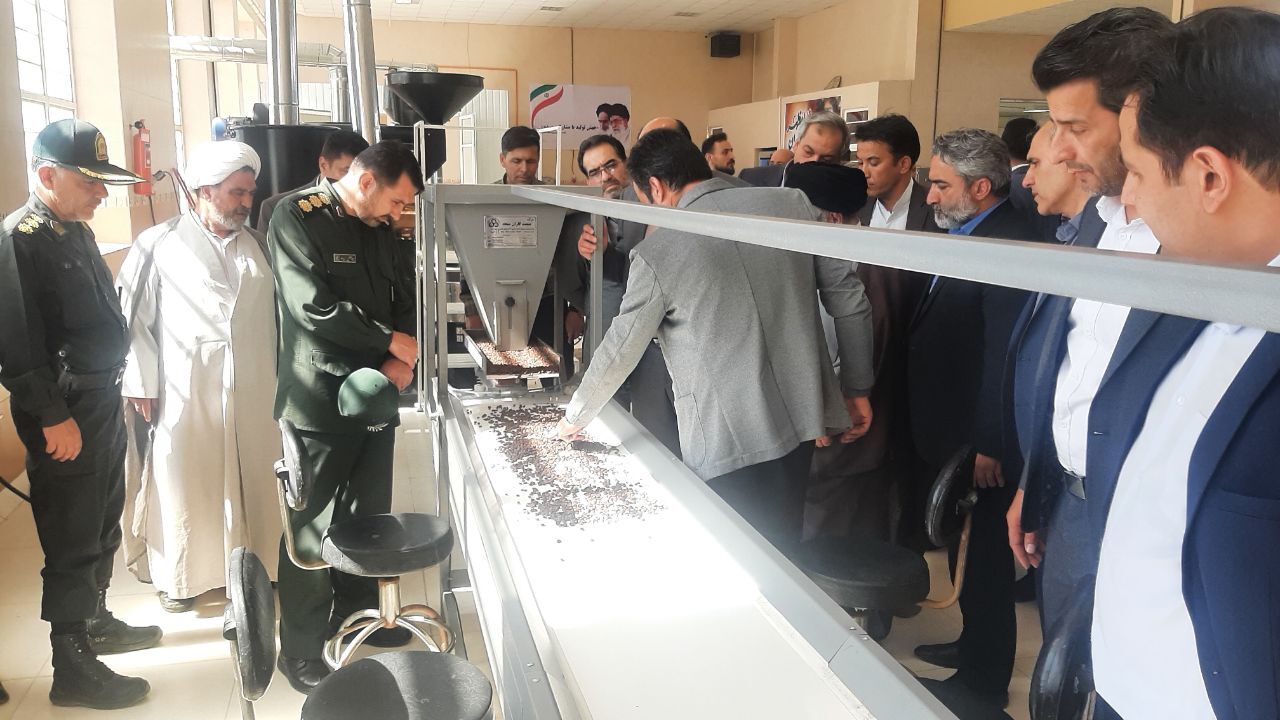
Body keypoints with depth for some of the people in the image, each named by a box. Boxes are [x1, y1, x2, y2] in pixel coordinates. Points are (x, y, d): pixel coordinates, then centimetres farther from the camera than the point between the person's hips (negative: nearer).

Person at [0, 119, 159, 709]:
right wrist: (53, 417, -20)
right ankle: (72, 668, 12)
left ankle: (95, 622, 39)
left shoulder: (77, 231, 12)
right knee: (71, 541, 0)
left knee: (102, 526, 21)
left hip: (102, 400, 9)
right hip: (64, 414, -9)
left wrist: (110, 391, 17)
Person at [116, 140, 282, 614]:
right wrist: (142, 386, -4)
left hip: (253, 392, 3)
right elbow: (134, 318, -2)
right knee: (184, 484, 6)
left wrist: (278, 376, 12)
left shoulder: (257, 245, 9)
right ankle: (180, 576, 24)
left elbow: (274, 314, 13)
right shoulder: (160, 245, -3)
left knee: (251, 482, 9)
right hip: (186, 394, -3)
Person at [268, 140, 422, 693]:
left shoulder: (380, 229, 11)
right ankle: (300, 652, 17)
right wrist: (390, 341, -13)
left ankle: (356, 613, 35)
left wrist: (403, 362, -5)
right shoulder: (296, 218, -10)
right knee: (312, 530, 3)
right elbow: (314, 306, -21)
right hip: (321, 403, -6)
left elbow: (404, 299, 14)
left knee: (368, 518, 16)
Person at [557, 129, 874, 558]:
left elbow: (619, 352, 0)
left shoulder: (657, 253, -9)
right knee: (782, 550, 21)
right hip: (799, 417, 5)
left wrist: (574, 418, 16)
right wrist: (857, 387, 13)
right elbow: (849, 299, 2)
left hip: (725, 442, -4)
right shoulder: (792, 204, 0)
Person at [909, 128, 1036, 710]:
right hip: (944, 432, 9)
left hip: (978, 443, -9)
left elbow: (1005, 355, -25)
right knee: (964, 552, 23)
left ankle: (985, 678, 25)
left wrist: (989, 444, -21)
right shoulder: (960, 236, 9)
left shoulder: (1010, 245, -22)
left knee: (983, 560, 7)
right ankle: (974, 643, 42)